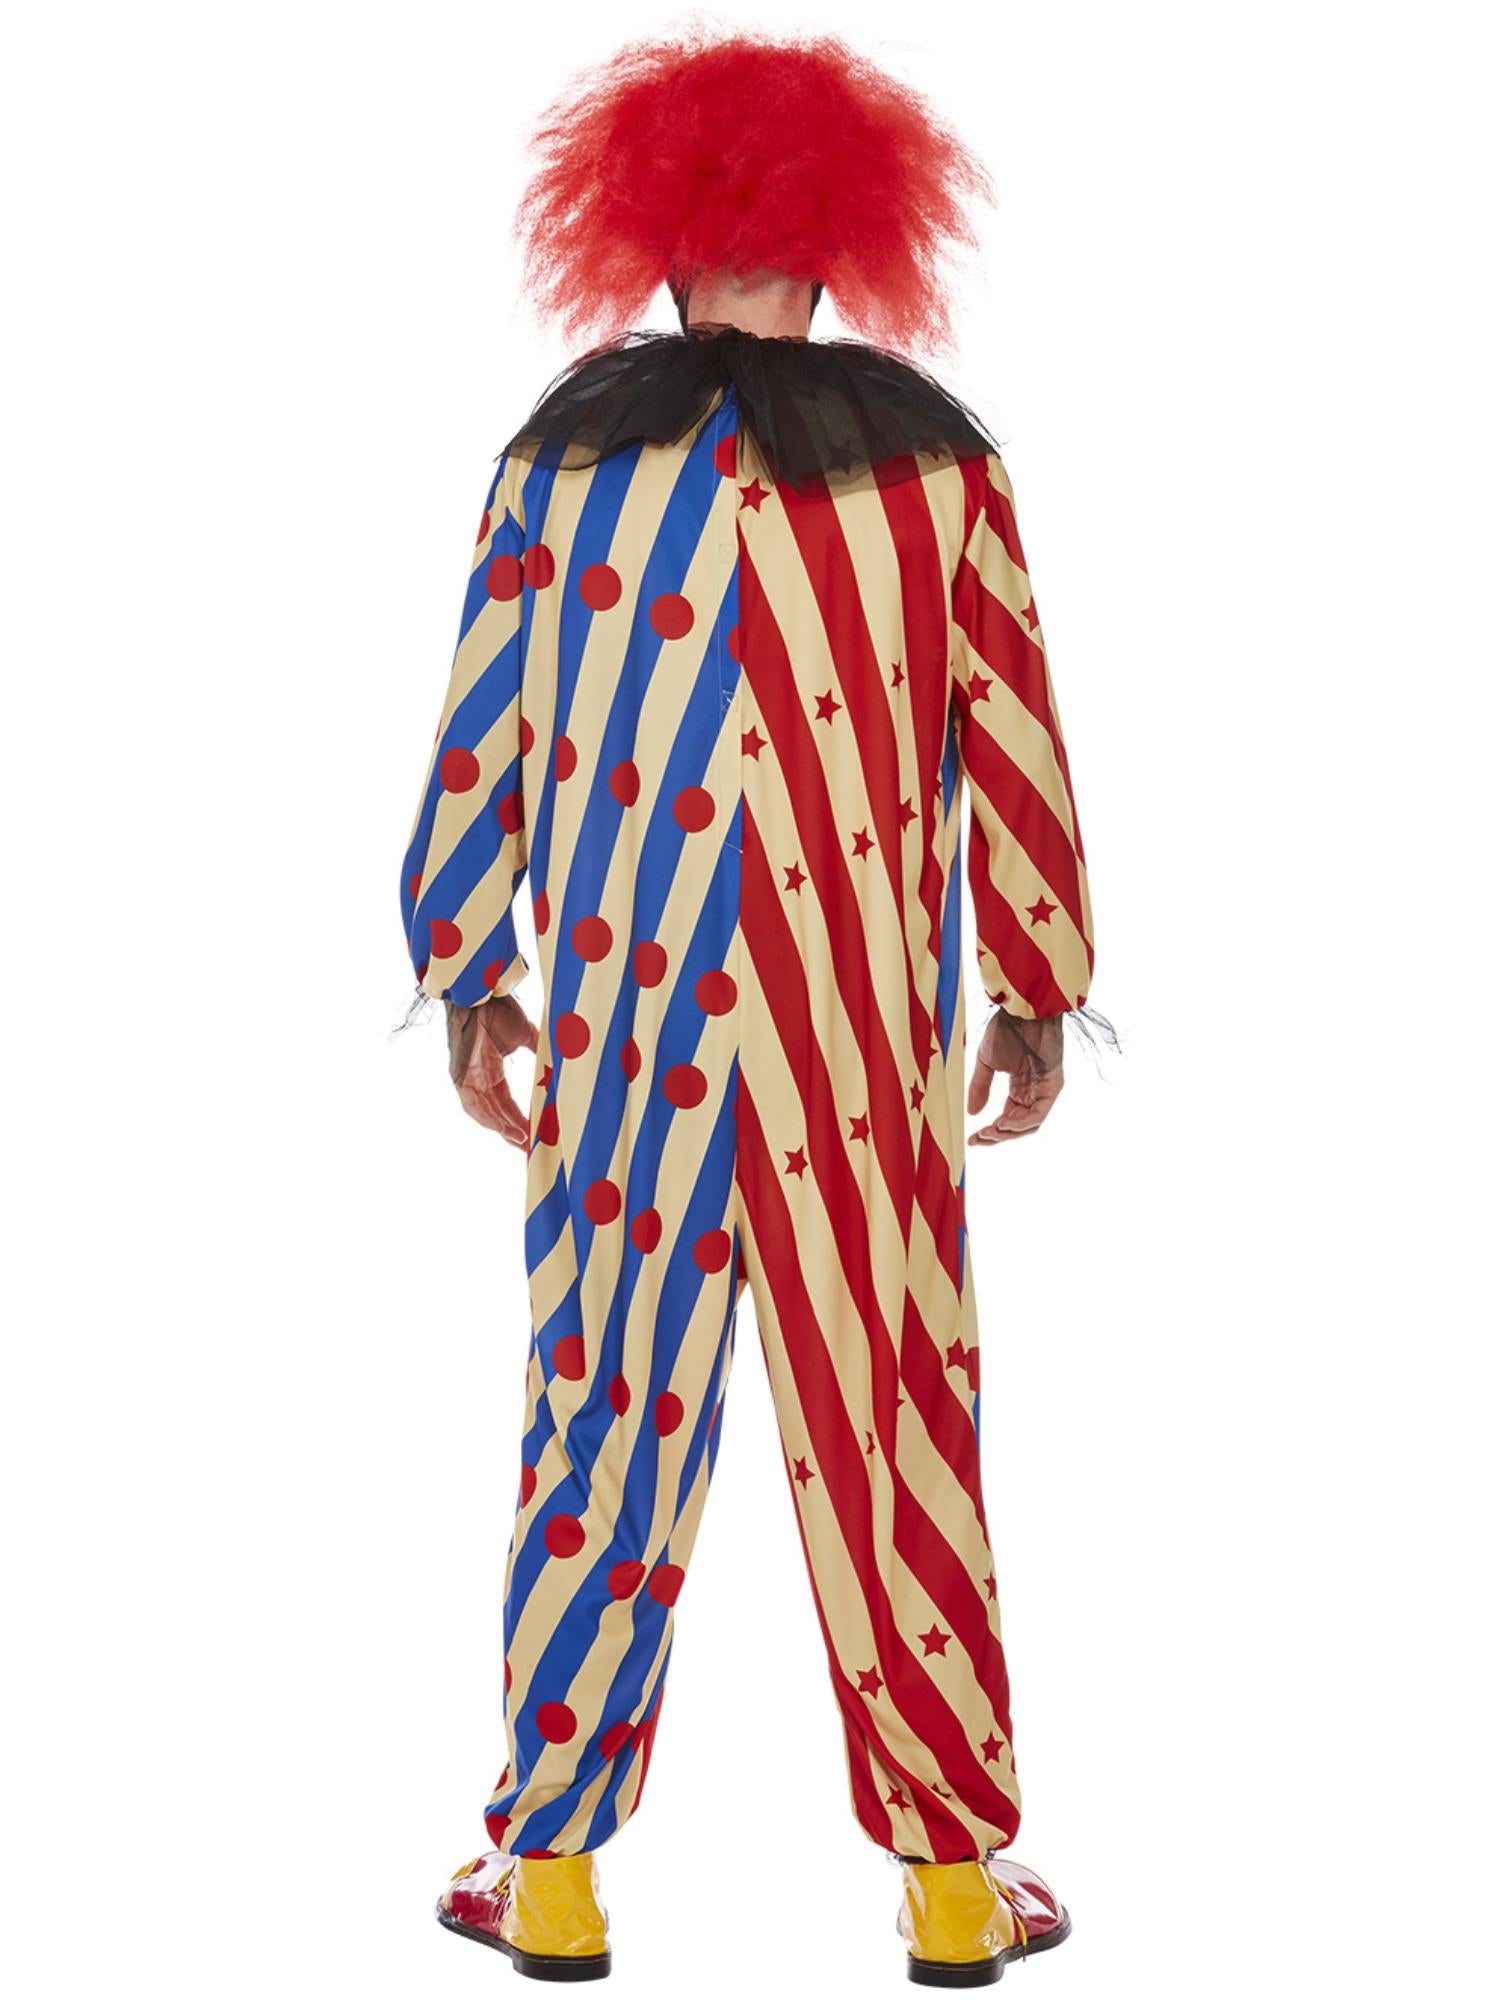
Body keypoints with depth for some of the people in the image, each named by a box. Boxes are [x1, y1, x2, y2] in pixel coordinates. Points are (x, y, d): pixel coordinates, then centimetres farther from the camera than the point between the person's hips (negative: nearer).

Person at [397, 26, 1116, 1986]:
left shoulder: (567, 445, 0)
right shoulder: (934, 450, -1)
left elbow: (483, 731, 2)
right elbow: (1014, 740, 0)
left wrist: (468, 976, 13)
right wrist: (1039, 994, 9)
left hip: (620, 1017, 1)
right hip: (869, 1034, 0)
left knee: (604, 1417, 9)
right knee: (894, 1428, 7)